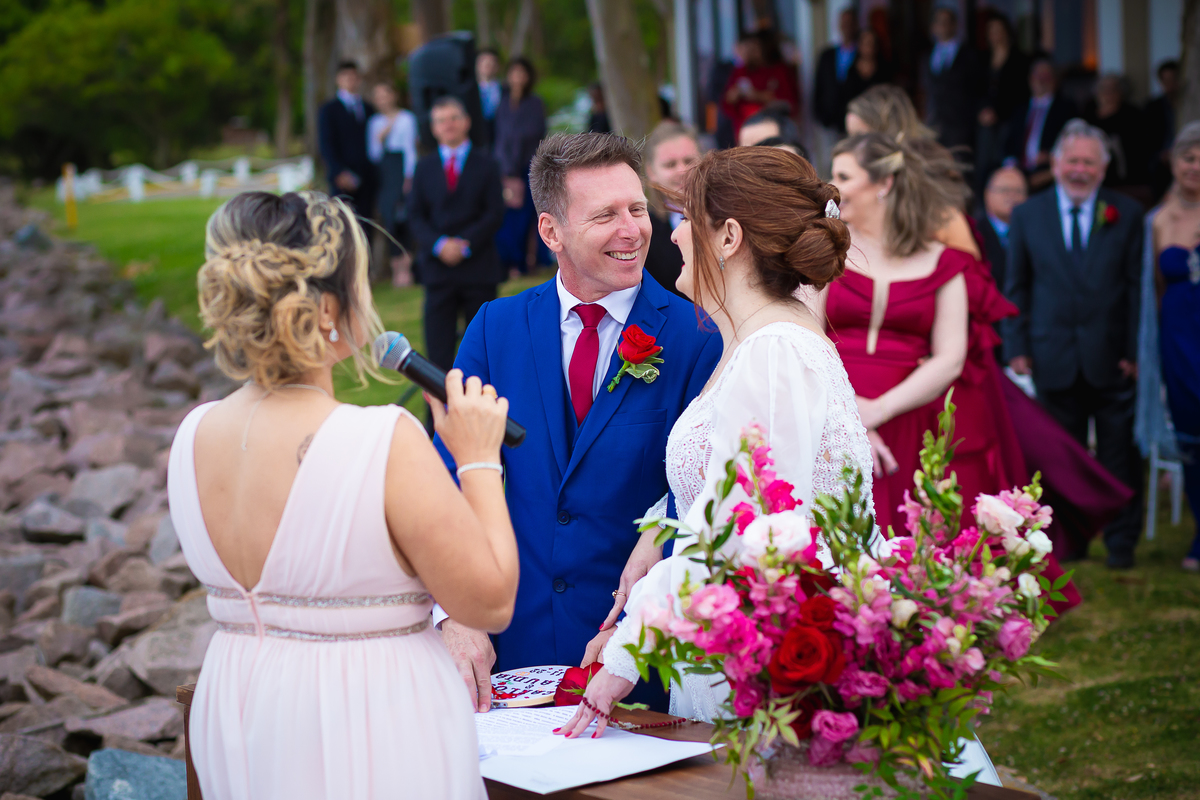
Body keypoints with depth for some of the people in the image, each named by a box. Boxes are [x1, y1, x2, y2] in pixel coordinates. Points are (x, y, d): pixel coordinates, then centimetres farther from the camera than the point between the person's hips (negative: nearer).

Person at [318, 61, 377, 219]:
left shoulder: (369, 109, 18)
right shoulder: (329, 110, 4)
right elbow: (326, 145, -4)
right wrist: (340, 172, -16)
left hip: (367, 177, 4)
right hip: (343, 179, -4)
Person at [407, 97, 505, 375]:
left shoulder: (485, 165, 7)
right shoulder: (424, 167, 11)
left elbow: (494, 213, -1)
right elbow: (416, 216, 5)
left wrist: (464, 244, -13)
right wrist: (439, 245, -13)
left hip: (479, 267, -1)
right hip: (438, 266, 1)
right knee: (438, 345, -3)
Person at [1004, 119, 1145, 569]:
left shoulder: (1127, 214, 3)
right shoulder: (1027, 216, 6)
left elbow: (1138, 286, 2)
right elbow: (1015, 288, 9)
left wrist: (1134, 350, -5)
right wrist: (1016, 347, 1)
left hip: (1112, 358, -1)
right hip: (1054, 358, 1)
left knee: (1118, 456, 3)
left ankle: (1121, 543, 13)